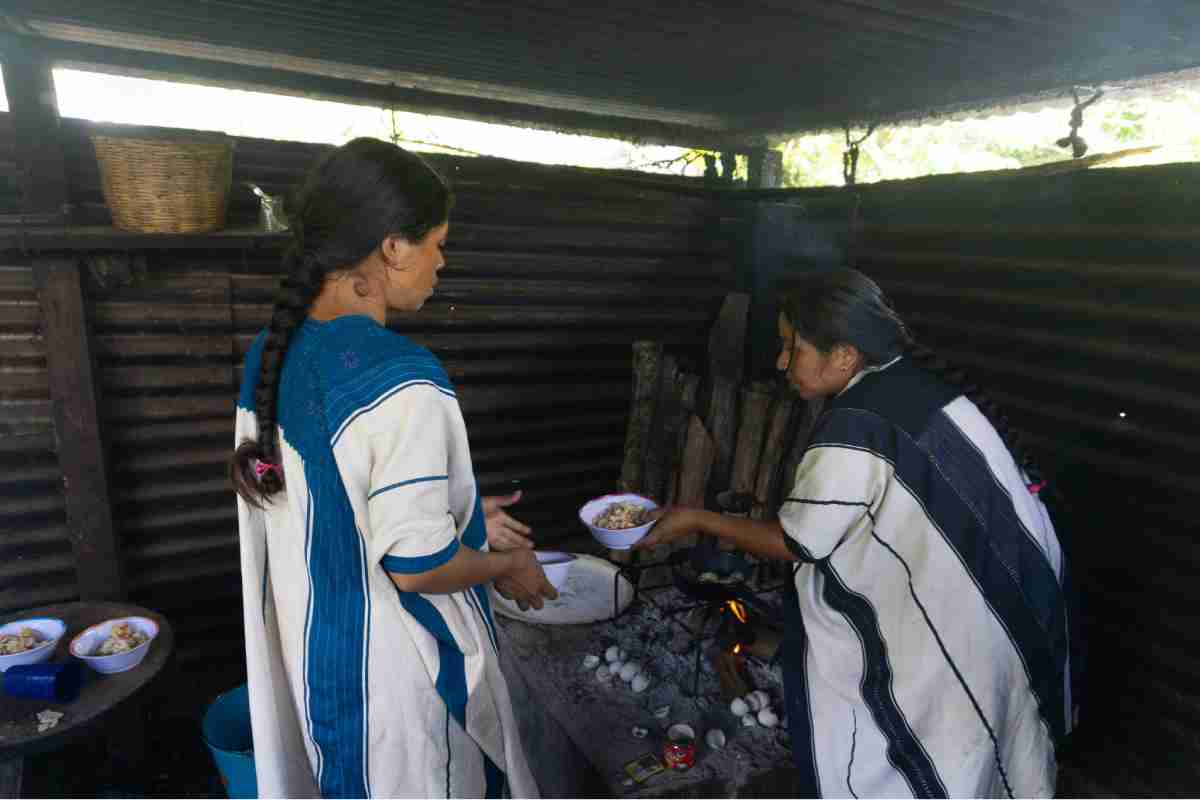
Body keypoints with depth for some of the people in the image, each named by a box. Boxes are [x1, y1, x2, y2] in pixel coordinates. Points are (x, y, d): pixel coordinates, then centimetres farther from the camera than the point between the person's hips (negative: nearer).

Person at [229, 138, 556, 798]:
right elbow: (416, 566, -26)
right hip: (392, 668, -7)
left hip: (306, 648, 8)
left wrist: (455, 514, 9)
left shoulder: (271, 354, -3)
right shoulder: (402, 379, -29)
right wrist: (508, 567, -7)